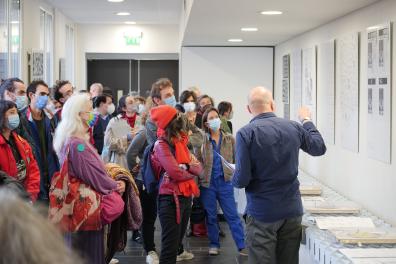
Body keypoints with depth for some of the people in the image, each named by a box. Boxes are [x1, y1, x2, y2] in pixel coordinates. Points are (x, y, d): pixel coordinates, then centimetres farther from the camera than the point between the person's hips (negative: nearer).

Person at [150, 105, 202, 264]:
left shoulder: (180, 142, 11)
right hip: (171, 199, -9)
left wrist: (188, 166, -17)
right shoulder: (161, 144, -14)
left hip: (185, 196, 9)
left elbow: (199, 168, 4)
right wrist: (191, 171, -5)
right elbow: (176, 173, -25)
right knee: (169, 245, -10)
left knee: (179, 234, 30)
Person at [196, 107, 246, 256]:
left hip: (225, 182, 0)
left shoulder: (230, 139, 3)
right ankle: (214, 245, 22)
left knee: (232, 215, 0)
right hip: (207, 183, 0)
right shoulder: (201, 140, -1)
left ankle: (242, 246, 4)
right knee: (211, 216, 9)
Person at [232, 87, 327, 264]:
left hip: (262, 214, -4)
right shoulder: (294, 128, 0)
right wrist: (307, 121, 34)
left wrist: (235, 178, 8)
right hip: (292, 211, 4)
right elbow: (320, 147, 19)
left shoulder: (246, 133, -13)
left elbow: (242, 179, -16)